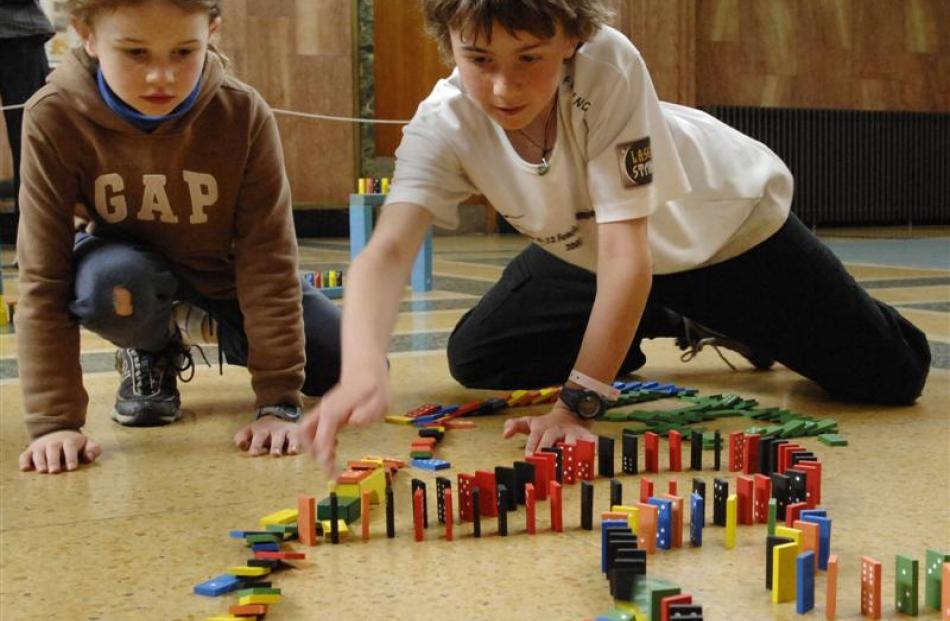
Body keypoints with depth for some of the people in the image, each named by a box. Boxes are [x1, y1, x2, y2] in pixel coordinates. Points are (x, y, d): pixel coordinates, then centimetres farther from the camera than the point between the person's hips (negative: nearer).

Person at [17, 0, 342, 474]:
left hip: (226, 272, 2)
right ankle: (152, 350, 1)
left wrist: (279, 403, -29)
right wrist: (53, 421, -32)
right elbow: (43, 277, -27)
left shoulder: (243, 114, -28)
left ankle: (200, 326, 17)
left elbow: (267, 259, -27)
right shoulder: (54, 118, -29)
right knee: (110, 286, -39)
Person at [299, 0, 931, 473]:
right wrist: (363, 371, -66)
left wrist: (577, 405, -43)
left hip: (728, 221, -3)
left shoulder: (609, 65, -40)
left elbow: (628, 251, -40)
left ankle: (735, 322, 24)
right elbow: (389, 250, -45)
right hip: (585, 247, 4)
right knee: (476, 357, -6)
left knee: (891, 377, -7)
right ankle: (678, 326, 13)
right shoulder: (445, 126, -31)